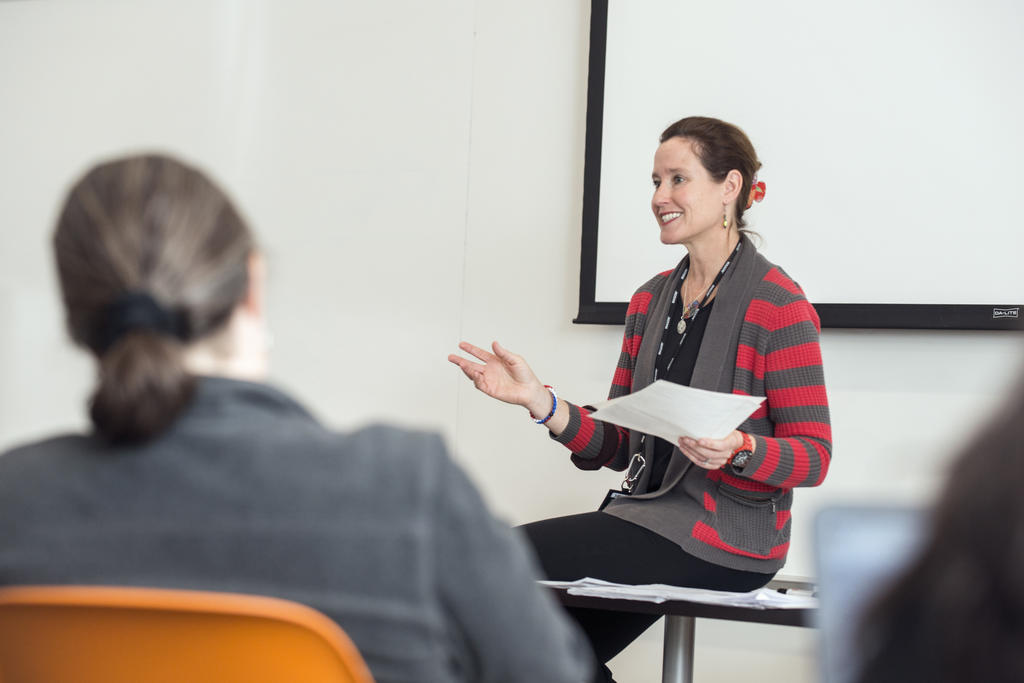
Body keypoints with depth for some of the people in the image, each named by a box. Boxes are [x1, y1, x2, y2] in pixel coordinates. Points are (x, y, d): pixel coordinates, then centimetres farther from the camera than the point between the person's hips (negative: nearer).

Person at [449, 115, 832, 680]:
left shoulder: (777, 304, -10)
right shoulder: (650, 300, 12)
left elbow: (813, 455, -11)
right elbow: (617, 447, 8)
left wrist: (736, 450, -30)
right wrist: (539, 400, -7)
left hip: (728, 534, -8)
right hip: (649, 515, 8)